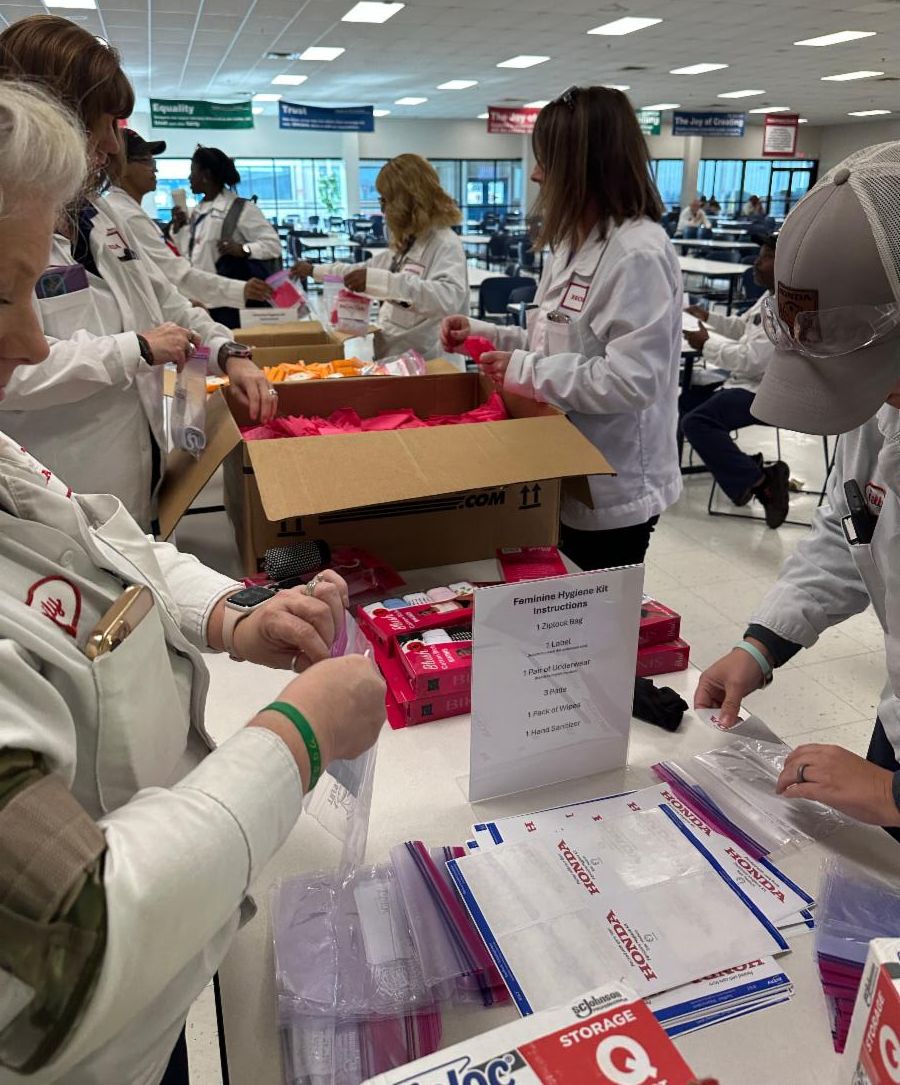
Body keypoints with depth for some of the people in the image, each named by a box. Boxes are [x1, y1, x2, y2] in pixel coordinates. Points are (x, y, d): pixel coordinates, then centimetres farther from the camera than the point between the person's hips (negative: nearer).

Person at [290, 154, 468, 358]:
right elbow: (368, 268, 32)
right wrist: (315, 271, 36)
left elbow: (449, 298, -34)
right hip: (392, 356, 8)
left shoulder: (446, 244, -14)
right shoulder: (405, 242, 15)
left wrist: (380, 281, -40)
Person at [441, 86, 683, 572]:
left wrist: (525, 371, -21)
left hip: (612, 491, -9)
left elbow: (632, 380, -28)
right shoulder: (577, 244, 11)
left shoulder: (638, 253, -20)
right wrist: (482, 335, 7)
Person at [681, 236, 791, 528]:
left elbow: (750, 360, -25)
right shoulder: (772, 297, 11)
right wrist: (708, 317, 11)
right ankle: (741, 465, 6)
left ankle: (758, 481, -19)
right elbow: (742, 327, 25)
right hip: (751, 383, 11)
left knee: (696, 422, -26)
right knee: (686, 401, 14)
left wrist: (707, 344, -13)